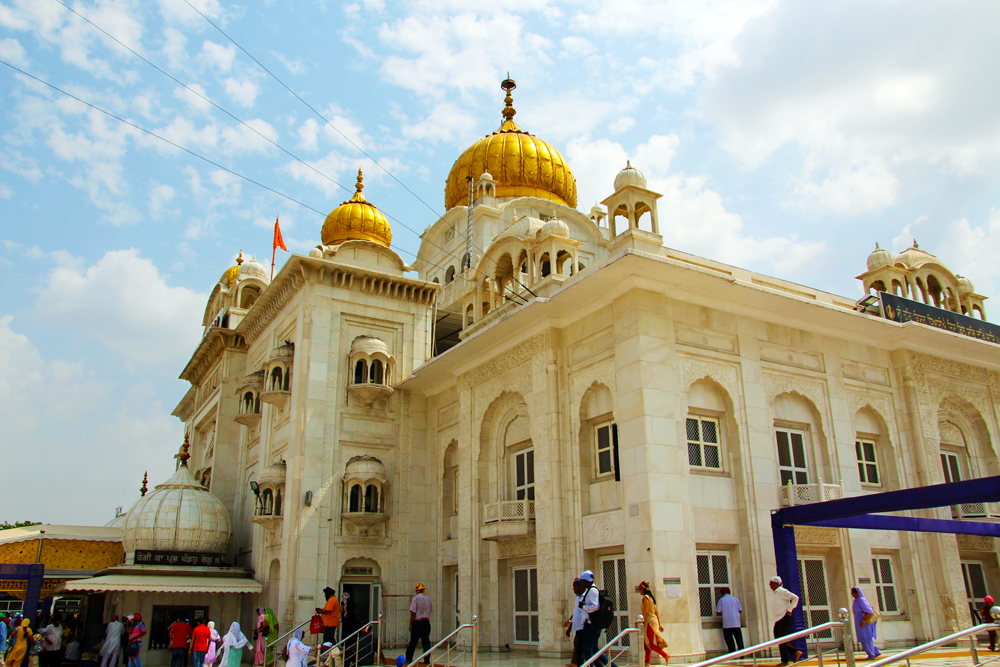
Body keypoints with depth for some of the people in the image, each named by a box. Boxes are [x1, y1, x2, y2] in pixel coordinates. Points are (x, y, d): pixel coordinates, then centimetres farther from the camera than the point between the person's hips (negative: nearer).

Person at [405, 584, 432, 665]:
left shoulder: (416, 598, -9)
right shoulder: (428, 599, 7)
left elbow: (413, 612, -12)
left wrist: (410, 624, -9)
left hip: (417, 622, -4)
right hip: (426, 621, 4)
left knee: (413, 641, 6)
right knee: (426, 641, 3)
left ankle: (409, 658, 17)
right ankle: (427, 660, -2)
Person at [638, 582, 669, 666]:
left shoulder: (645, 597, -10)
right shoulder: (651, 597, 17)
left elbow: (645, 611, -20)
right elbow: (656, 612, 17)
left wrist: (641, 620, -17)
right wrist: (659, 624, 19)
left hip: (649, 621, -9)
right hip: (654, 620, 10)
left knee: (650, 644, -9)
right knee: (648, 643, 10)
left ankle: (666, 655, -17)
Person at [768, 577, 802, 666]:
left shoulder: (782, 591, -10)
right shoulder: (774, 593, 16)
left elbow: (795, 598, -14)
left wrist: (789, 609, -16)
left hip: (784, 617, -9)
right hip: (778, 619, 9)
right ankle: (796, 652, 16)